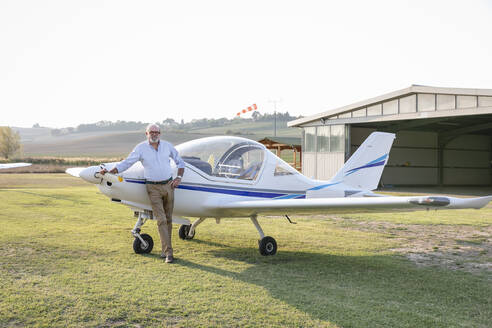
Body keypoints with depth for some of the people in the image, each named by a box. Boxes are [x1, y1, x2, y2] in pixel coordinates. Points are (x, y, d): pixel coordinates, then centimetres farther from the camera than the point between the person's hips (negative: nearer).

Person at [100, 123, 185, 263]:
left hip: (168, 185, 3)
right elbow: (126, 163, -3)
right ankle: (168, 252, -10)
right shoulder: (141, 148, -1)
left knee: (168, 219, 8)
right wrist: (109, 172, -13)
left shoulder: (167, 146, 6)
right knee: (161, 220, -10)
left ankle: (166, 249, 20)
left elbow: (179, 161, 17)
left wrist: (179, 177, 4)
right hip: (153, 187, -3)